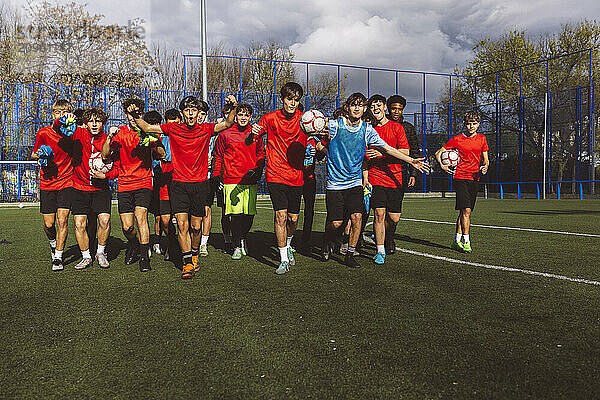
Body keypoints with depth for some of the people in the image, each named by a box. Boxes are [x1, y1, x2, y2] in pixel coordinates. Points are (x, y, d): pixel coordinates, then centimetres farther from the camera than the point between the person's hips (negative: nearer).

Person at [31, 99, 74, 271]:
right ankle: (53, 243, 36)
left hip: (66, 183, -1)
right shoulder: (43, 133, -2)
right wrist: (39, 155, -14)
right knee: (49, 224, 4)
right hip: (47, 184, 1)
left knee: (62, 220, -11)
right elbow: (33, 155, 10)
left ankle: (58, 257, 1)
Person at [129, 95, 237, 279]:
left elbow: (227, 124, -10)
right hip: (179, 184, 0)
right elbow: (147, 128, 5)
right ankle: (187, 263, 1)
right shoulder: (173, 128, 2)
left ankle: (194, 255, 32)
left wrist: (233, 109, -26)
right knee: (182, 224, -9)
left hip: (200, 184, 0)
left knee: (196, 226, 7)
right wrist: (136, 116, -11)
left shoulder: (206, 129, 1)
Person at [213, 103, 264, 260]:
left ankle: (243, 238, 30)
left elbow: (260, 154, 19)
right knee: (236, 214, -7)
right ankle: (237, 246, 6)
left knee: (249, 214, 3)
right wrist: (217, 176, 5)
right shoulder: (225, 134, 4)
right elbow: (218, 156, 10)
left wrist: (258, 170, 5)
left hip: (251, 181, 2)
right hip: (231, 180, -2)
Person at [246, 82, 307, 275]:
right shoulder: (270, 118, 0)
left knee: (293, 218, 7)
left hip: (296, 176, 2)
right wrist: (252, 133, -20)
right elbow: (249, 141, 3)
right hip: (275, 175, -2)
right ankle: (284, 259, 2)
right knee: (280, 215, -10)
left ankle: (288, 245, 38)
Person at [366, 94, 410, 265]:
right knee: (379, 214, -11)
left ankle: (381, 234, 33)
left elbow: (405, 152, -4)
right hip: (375, 177, 0)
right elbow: (365, 155, 14)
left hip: (395, 178, 0)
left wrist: (382, 152, -14)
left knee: (394, 218, 0)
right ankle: (380, 251, 1)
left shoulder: (396, 127, 5)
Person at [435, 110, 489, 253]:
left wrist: (485, 167, -6)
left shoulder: (481, 139, 12)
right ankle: (466, 241, -10)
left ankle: (457, 240, 18)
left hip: (474, 179, 4)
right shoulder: (456, 139, 1)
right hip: (460, 177, -4)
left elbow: (486, 160, 15)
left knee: (464, 211, 9)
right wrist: (442, 165, -10)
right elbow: (438, 153, 7)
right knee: (466, 210, -14)